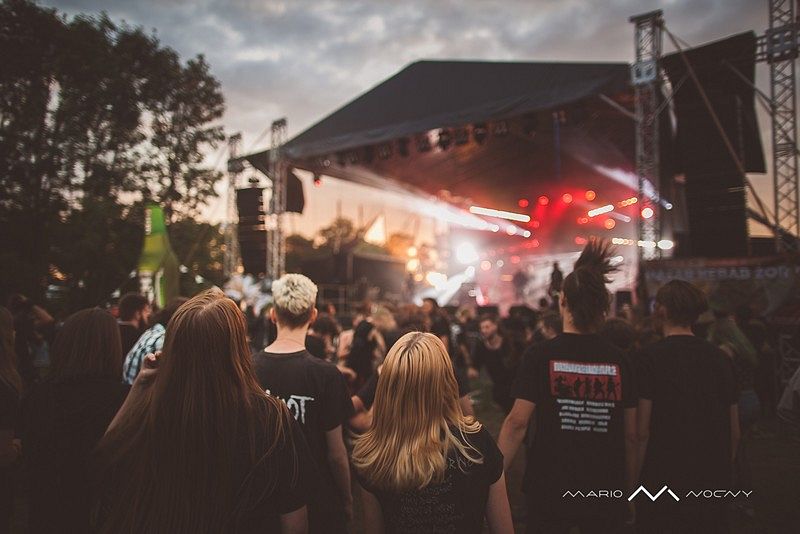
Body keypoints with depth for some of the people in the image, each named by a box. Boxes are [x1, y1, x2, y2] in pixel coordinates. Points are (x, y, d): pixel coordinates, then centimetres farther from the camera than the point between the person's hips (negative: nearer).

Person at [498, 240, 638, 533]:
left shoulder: (540, 355, -10)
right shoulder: (619, 361, -2)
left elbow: (517, 422, -13)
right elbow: (630, 435, 2)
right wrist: (628, 488, 13)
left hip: (550, 490, -2)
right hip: (606, 491, 2)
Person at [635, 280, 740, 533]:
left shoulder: (650, 358, -13)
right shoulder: (719, 357, 3)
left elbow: (642, 432, -16)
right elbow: (735, 432, 9)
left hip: (665, 481, -5)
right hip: (713, 483, 5)